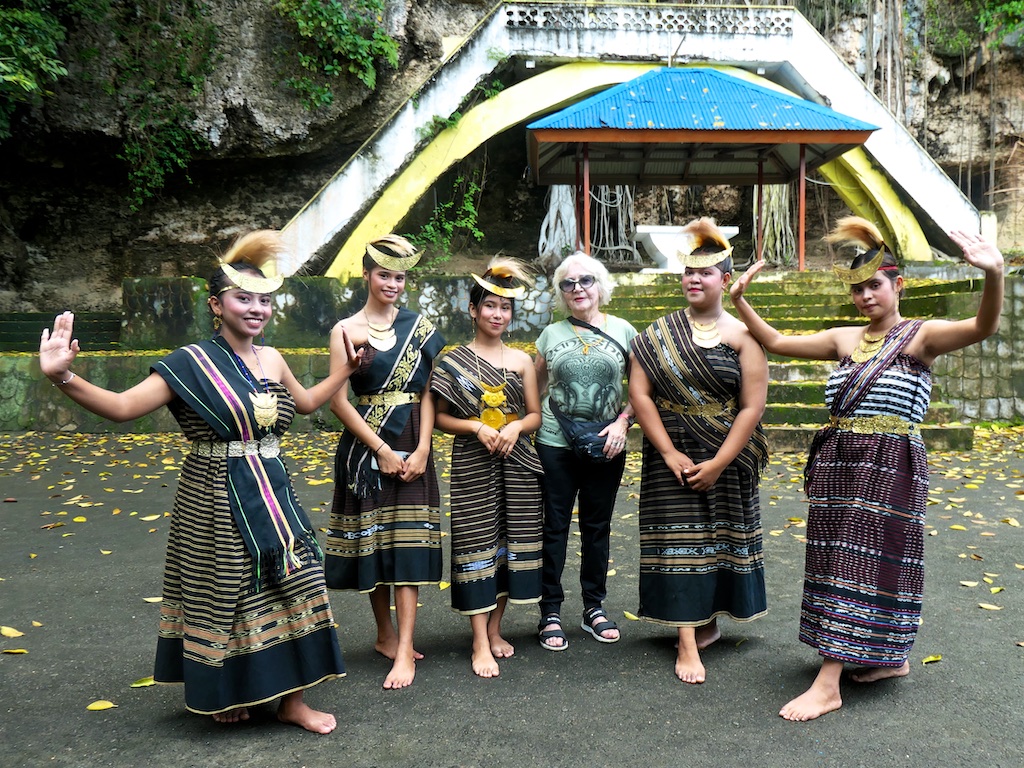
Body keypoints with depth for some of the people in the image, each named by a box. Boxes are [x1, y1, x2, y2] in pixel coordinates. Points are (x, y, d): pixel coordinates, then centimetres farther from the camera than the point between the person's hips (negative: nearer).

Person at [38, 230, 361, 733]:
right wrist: (63, 377, -35)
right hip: (215, 503, -5)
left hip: (272, 499, 6)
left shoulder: (272, 360, 6)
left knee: (290, 589, 8)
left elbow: (305, 403, 25)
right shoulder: (191, 364, -11)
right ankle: (223, 692, 32)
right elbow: (122, 407, -20)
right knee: (223, 597, 7)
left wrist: (346, 369, 24)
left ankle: (291, 700, 22)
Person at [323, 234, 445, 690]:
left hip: (412, 446, 1)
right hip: (365, 446, -1)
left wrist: (421, 449, -9)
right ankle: (385, 633, 25)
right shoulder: (347, 330, 0)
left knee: (407, 542, -3)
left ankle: (404, 650, 1)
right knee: (371, 541, 7)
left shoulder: (419, 326, 5)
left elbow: (428, 391, 1)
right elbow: (339, 400, -5)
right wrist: (382, 450, -10)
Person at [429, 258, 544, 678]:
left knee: (511, 543, 6)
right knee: (477, 545, -3)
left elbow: (535, 414, 10)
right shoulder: (454, 361, 1)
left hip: (517, 464, 3)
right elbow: (441, 418, -1)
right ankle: (480, 643, 3)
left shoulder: (522, 360, 8)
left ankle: (495, 629, 23)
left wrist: (516, 427, -10)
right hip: (472, 465, -3)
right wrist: (477, 427, -16)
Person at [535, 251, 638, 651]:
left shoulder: (622, 331, 3)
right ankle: (550, 613, 14)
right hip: (555, 445, 0)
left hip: (606, 447, 1)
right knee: (554, 527, 4)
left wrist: (623, 420, -9)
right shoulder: (551, 334, 4)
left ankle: (594, 608, 25)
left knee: (597, 527, 11)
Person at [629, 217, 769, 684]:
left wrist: (718, 463, -13)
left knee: (720, 539, 12)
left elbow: (752, 406, -7)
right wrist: (670, 454, -12)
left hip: (726, 462, 0)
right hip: (671, 458, 0)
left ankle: (709, 619, 33)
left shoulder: (742, 335, -3)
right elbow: (639, 393, -5)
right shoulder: (658, 334, 2)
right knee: (679, 540, -1)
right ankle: (688, 643, 5)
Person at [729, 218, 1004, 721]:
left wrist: (994, 274, -41)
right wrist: (740, 301, 2)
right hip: (837, 463, 6)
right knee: (840, 562, 12)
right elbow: (776, 343, 12)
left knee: (859, 564, -4)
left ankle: (827, 684, -1)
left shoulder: (921, 337, -5)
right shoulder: (844, 340, 11)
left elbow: (982, 327, -23)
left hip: (889, 467, -6)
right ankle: (890, 658, 32)